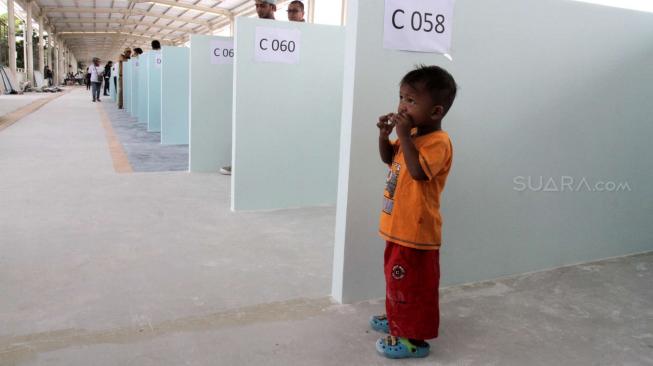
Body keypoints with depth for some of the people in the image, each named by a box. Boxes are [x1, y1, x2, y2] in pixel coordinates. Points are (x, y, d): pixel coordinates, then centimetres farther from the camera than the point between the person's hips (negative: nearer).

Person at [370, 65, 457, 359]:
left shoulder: (438, 142, -21)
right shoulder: (413, 135, 8)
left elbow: (418, 171, -35)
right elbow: (389, 158, 20)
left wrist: (404, 135, -31)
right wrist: (384, 134, 1)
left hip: (416, 231, -10)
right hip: (399, 227, 10)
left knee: (413, 286, 2)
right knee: (396, 279, 24)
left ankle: (414, 338, 16)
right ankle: (397, 319, 42)